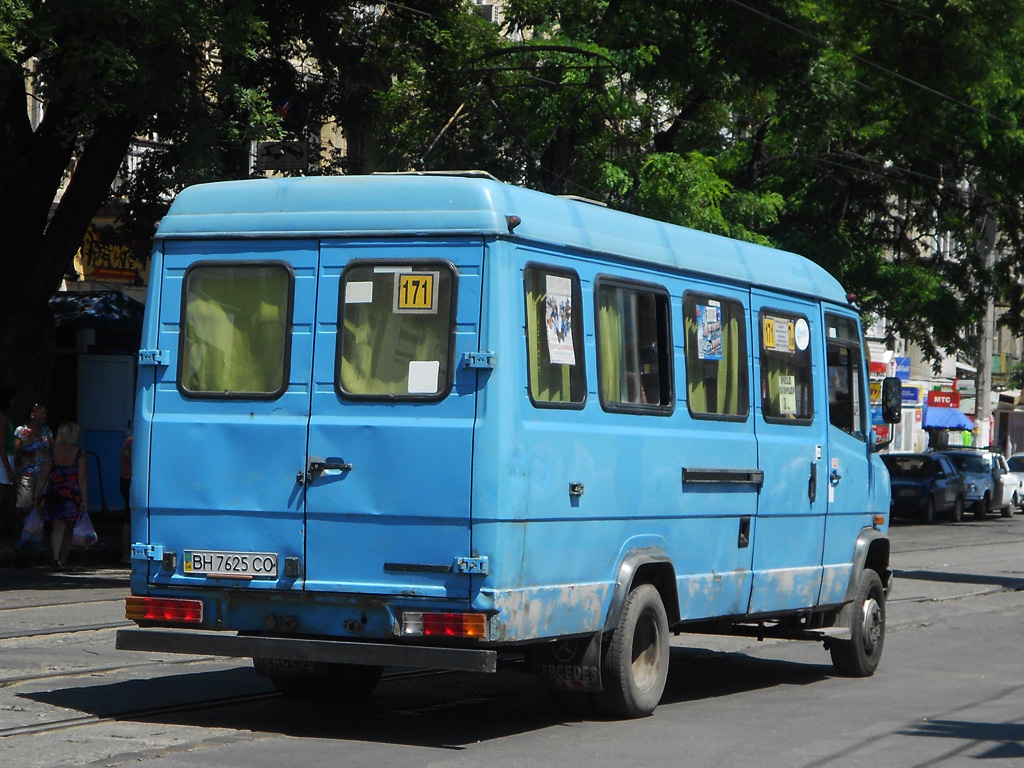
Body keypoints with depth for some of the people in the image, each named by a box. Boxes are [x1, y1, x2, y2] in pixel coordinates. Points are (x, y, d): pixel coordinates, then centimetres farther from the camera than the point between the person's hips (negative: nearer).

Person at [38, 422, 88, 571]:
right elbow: (82, 478, -7)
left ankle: (56, 557, -22)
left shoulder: (52, 452, 2)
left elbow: (44, 476, 3)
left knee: (57, 527, -1)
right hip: (72, 495, -1)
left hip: (53, 495, 1)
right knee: (68, 529, 13)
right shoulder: (79, 454, -4)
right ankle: (63, 561, 22)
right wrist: (84, 500, -5)